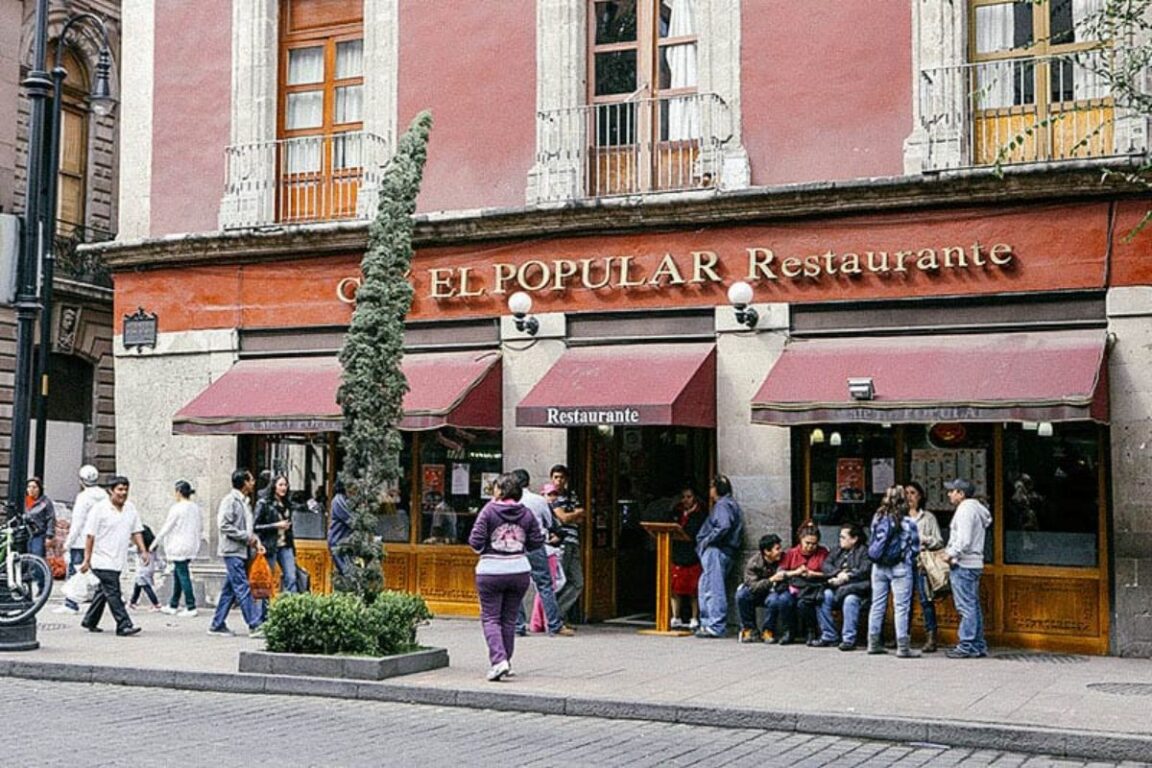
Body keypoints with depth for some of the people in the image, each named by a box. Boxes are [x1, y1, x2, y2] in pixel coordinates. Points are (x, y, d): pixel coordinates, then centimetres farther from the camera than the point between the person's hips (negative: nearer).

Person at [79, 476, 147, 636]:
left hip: (118, 561, 7)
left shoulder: (131, 508, 10)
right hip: (103, 561, -7)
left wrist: (143, 551, 2)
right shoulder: (100, 509, -9)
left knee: (104, 591, 16)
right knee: (113, 592, -11)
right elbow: (90, 535, -9)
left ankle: (90, 621, 29)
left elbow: (136, 531, 14)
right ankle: (124, 625, -14)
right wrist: (87, 560, -12)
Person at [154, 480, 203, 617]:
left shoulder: (177, 508, -14)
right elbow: (200, 528, 16)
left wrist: (156, 544, 1)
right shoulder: (195, 508, 8)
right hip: (191, 546, 8)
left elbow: (166, 528, -9)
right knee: (177, 574, 17)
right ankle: (173, 605, 24)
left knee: (183, 575, -5)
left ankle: (191, 607, -6)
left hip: (179, 547, -8)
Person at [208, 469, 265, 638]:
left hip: (242, 551, 9)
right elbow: (224, 525, -17)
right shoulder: (230, 500, -10)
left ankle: (217, 625, 16)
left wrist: (255, 541, 5)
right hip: (232, 550, -9)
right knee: (243, 589, -10)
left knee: (229, 590, 11)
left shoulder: (245, 502, 18)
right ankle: (254, 626, -12)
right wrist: (247, 537, -16)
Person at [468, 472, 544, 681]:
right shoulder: (526, 513, 2)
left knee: (490, 617, 3)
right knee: (509, 618, 14)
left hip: (491, 571, -4)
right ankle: (505, 662, 20)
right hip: (519, 570, 4)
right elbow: (537, 541, 4)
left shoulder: (489, 511, -9)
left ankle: (498, 659, -14)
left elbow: (476, 541, -13)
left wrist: (481, 550, 9)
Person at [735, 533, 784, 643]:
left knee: (773, 599, -35)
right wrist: (771, 580, -39)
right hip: (756, 595, 1)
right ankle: (749, 629, -11)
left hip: (772, 593, 0)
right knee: (741, 595, -30)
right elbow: (752, 586, -27)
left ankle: (768, 631, -10)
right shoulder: (753, 563, -16)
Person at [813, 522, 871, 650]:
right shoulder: (838, 550, 23)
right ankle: (829, 636, -15)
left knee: (850, 599, -37)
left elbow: (865, 571, -11)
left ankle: (849, 639, -35)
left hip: (857, 588, -6)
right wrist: (839, 573, -8)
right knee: (823, 597, -23)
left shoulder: (864, 552, 3)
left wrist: (846, 577, -14)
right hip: (837, 588, 6)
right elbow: (826, 565, 11)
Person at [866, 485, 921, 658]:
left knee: (877, 605, 11)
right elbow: (915, 548, -3)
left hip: (878, 567, 4)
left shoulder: (877, 519, 0)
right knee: (901, 607, 0)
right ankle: (903, 647, -1)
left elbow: (872, 543, 7)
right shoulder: (907, 524, -10)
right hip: (900, 568, -4)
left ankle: (874, 643, 17)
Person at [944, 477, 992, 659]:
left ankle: (966, 646, -9)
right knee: (973, 606, 13)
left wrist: (951, 554, -9)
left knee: (966, 607, -9)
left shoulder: (966, 509, -13)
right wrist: (949, 551, 16)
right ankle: (979, 645, 16)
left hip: (964, 565, -10)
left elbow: (964, 540, -20)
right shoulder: (975, 508, 19)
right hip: (973, 564, 10)